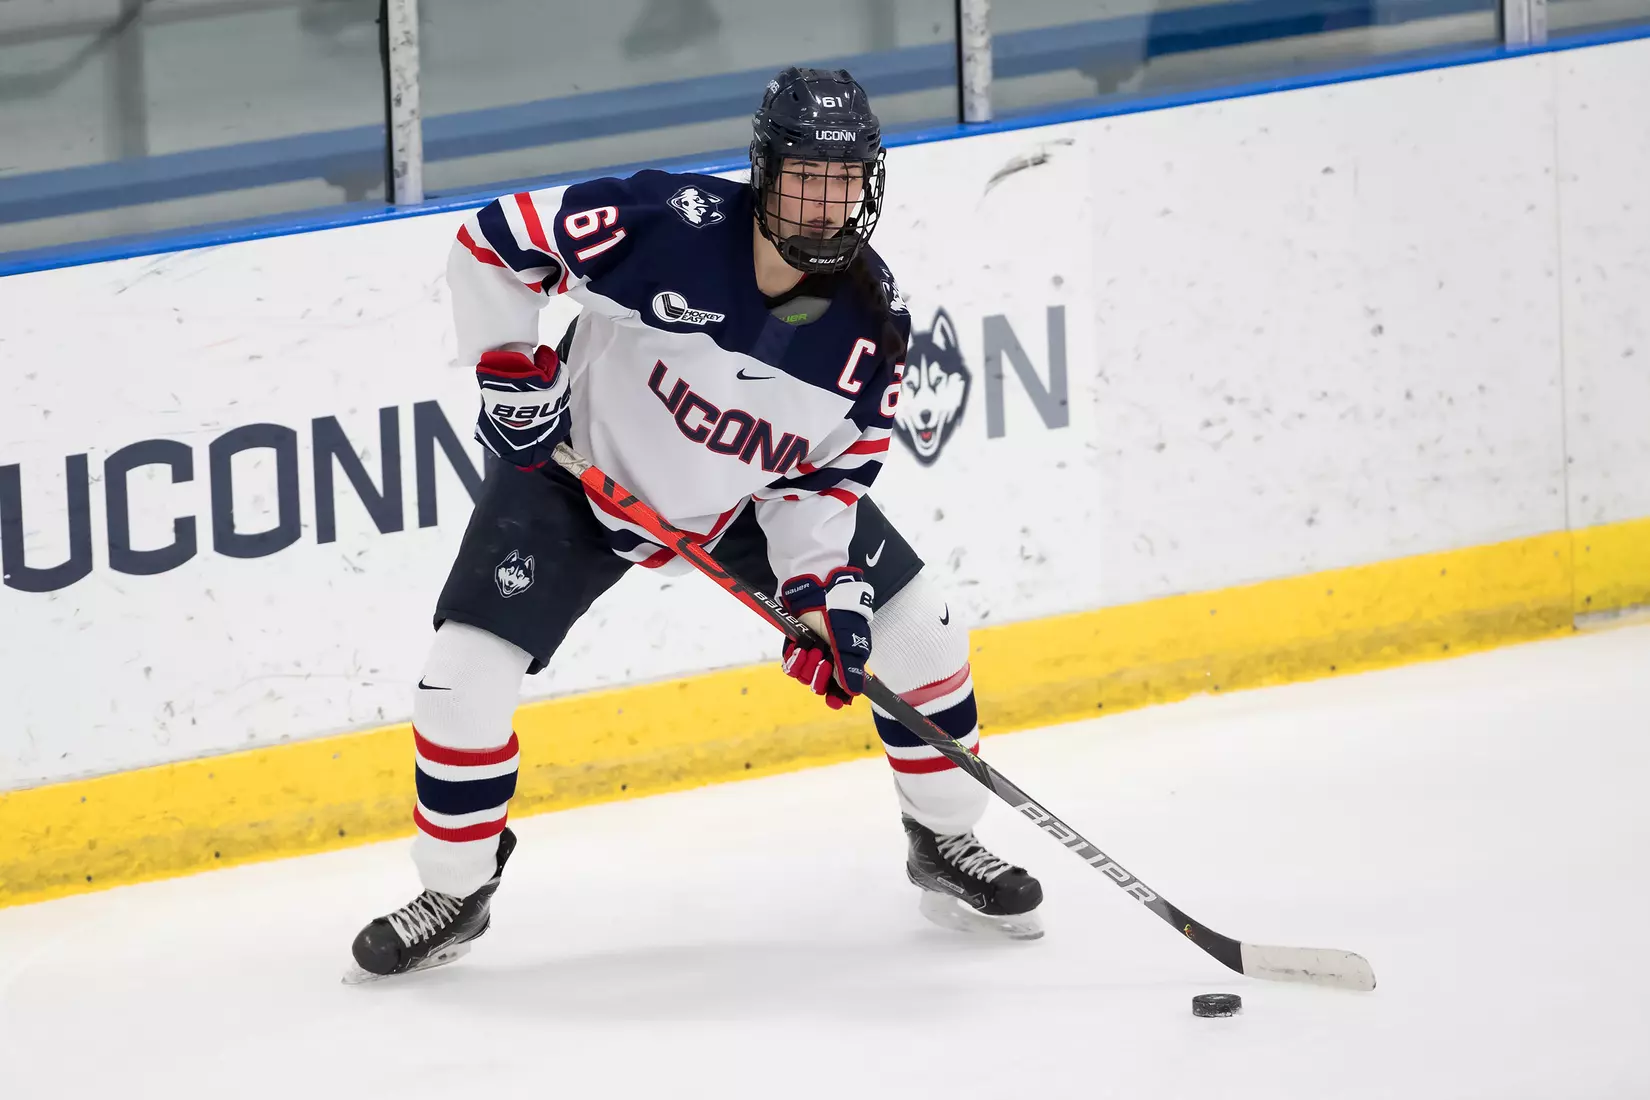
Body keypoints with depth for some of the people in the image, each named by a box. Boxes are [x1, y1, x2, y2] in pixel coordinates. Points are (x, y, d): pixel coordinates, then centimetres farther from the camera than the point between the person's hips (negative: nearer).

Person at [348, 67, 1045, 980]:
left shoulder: (869, 321, -18)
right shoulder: (670, 224, -31)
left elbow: (828, 472, -10)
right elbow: (493, 243, -21)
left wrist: (824, 586, -23)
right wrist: (509, 371, -23)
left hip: (749, 499, 3)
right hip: (579, 471, -3)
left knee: (916, 631, -3)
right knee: (467, 673, -15)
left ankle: (943, 844, 19)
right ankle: (454, 892, 7)